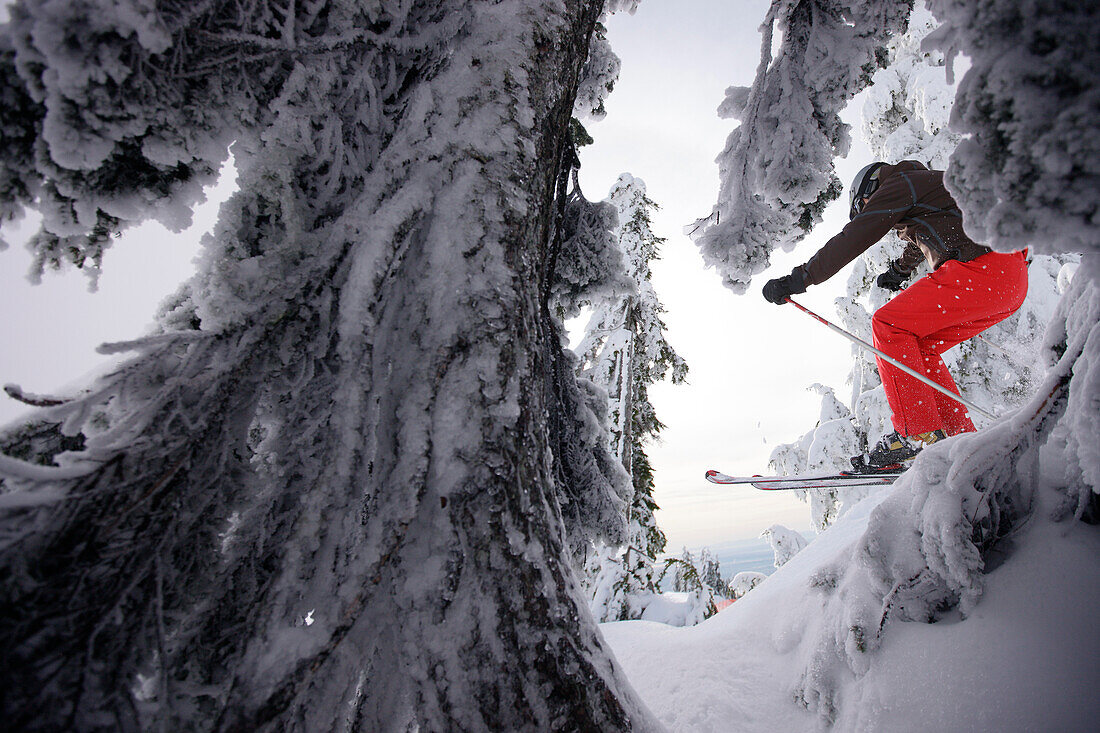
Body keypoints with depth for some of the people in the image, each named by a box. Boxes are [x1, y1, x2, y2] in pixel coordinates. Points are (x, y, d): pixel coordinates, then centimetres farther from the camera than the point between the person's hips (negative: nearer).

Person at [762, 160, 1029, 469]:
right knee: (918, 348, 11)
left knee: (888, 325, -10)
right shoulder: (925, 184, 31)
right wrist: (899, 271, 68)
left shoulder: (898, 185, 2)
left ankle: (919, 435, -13)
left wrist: (794, 281, -5)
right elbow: (920, 245, 50)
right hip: (1014, 282, 10)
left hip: (981, 267, -10)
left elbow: (850, 242, -7)